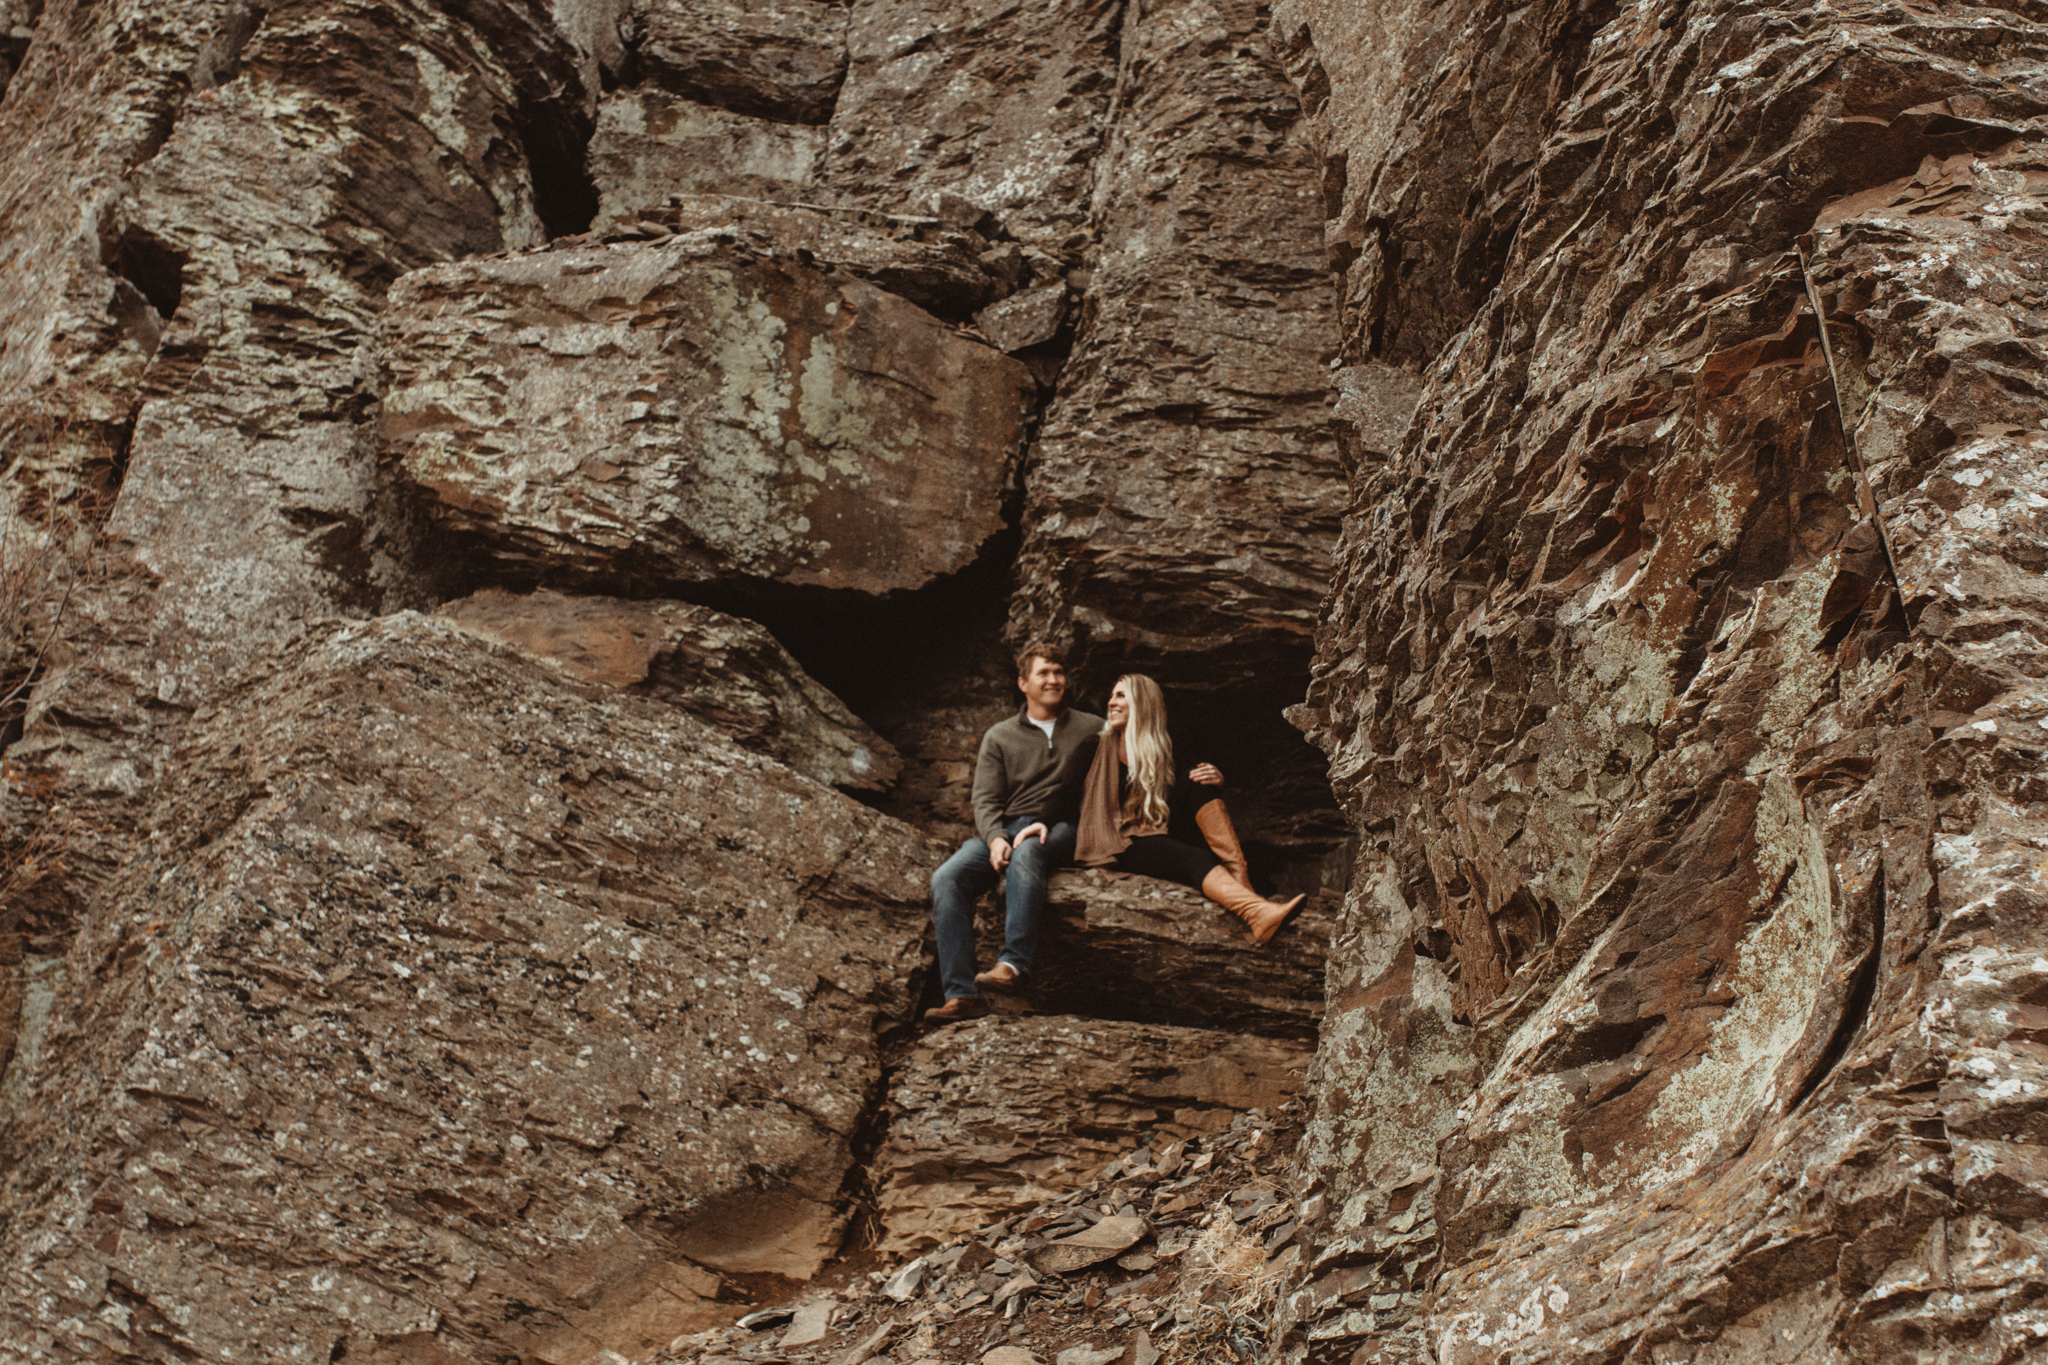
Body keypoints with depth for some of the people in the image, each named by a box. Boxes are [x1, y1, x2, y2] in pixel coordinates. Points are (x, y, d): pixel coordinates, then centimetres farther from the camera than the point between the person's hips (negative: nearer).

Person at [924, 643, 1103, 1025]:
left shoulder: (1091, 729, 14)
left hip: (1057, 829, -2)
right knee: (946, 879, -26)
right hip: (1001, 829, 2)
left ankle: (1014, 964, -49)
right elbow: (985, 799, 9)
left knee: (1027, 853, -40)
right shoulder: (999, 736, 18)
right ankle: (962, 995, -33)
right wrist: (995, 837, -15)